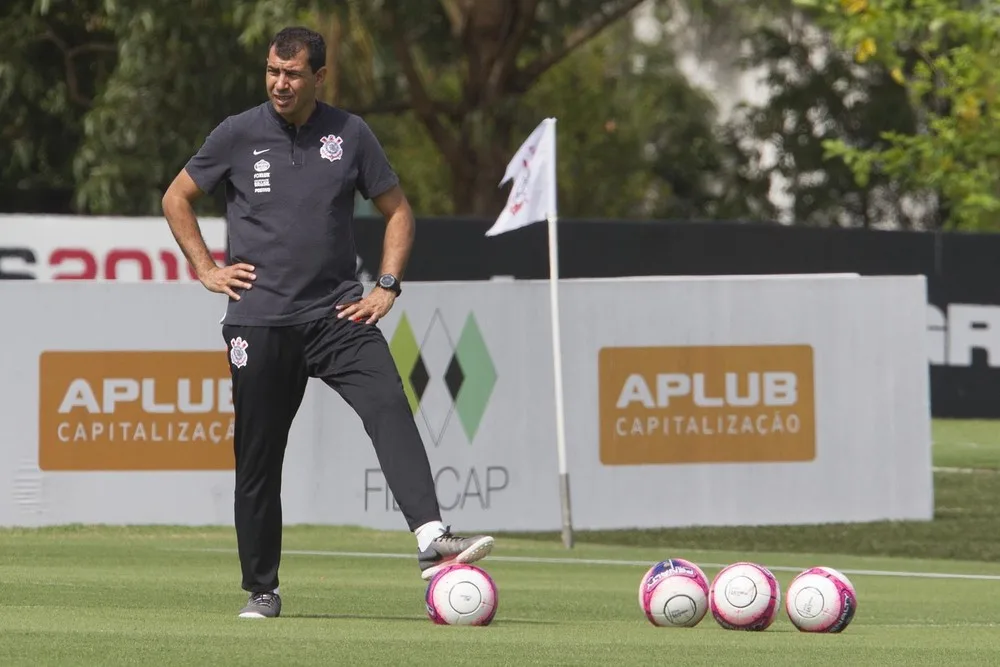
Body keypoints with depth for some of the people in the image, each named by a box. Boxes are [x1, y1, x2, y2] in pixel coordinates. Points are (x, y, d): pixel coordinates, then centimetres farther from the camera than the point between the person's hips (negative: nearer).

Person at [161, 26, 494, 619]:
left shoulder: (350, 134, 4)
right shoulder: (239, 135, 2)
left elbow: (397, 211, 15)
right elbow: (177, 198, 15)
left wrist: (387, 286, 4)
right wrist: (206, 269, 6)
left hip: (338, 314, 0)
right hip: (260, 320, 0)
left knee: (391, 409, -23)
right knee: (258, 460, 3)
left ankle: (432, 541, -35)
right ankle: (262, 590, 16)